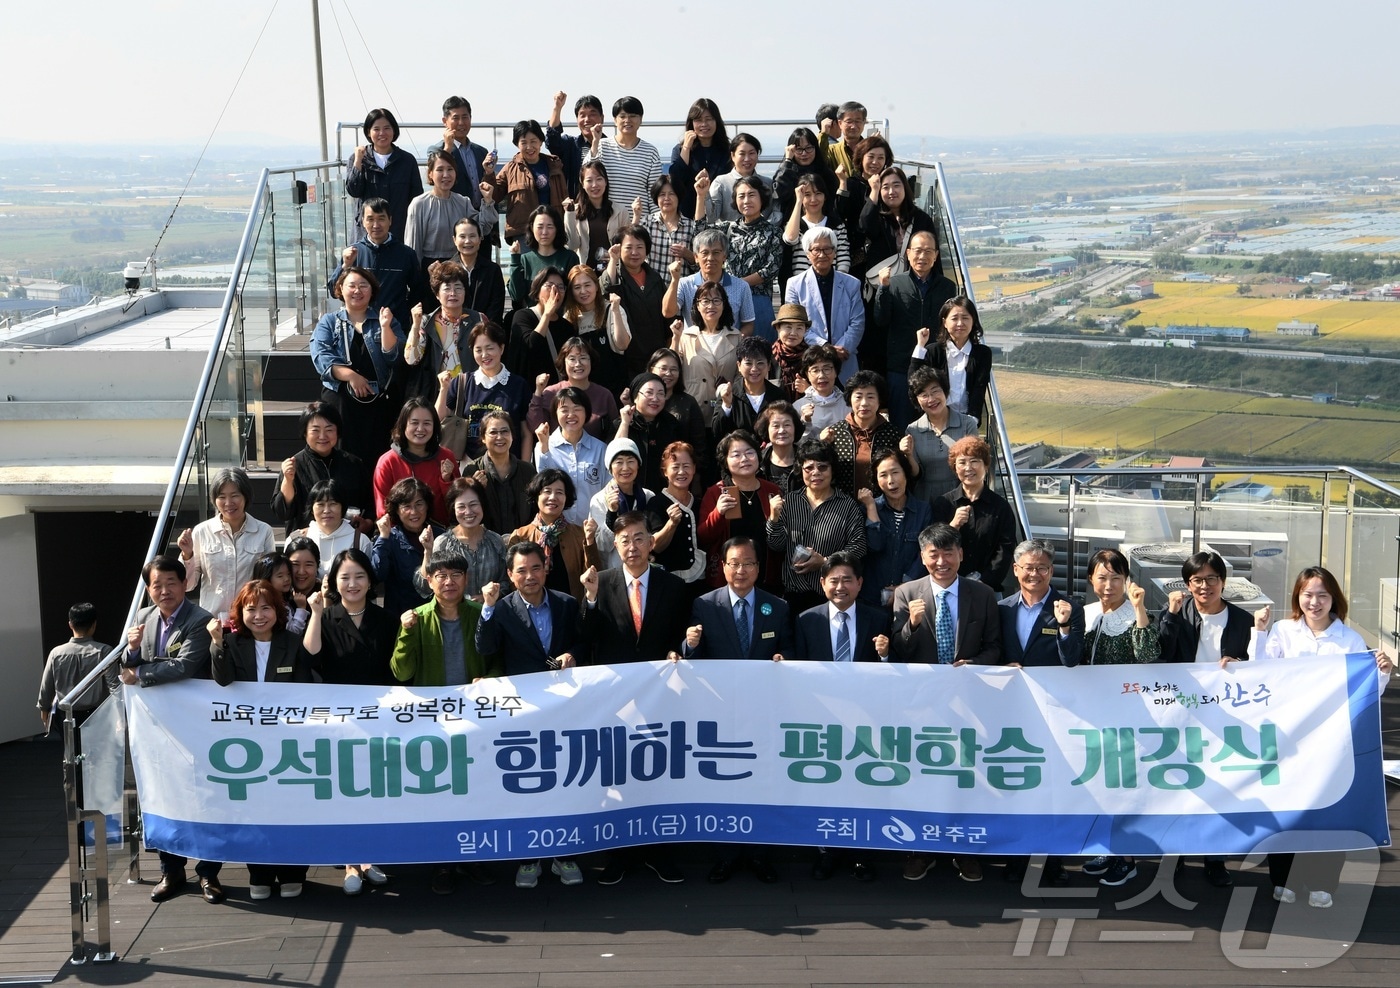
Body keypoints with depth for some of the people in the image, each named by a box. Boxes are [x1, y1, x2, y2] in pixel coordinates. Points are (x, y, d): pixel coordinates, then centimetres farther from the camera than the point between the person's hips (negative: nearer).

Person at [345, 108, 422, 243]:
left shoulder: (407, 160, 7)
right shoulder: (357, 158, 8)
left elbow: (417, 197, 8)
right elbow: (353, 191, -5)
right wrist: (358, 161, -9)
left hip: (401, 231, 0)